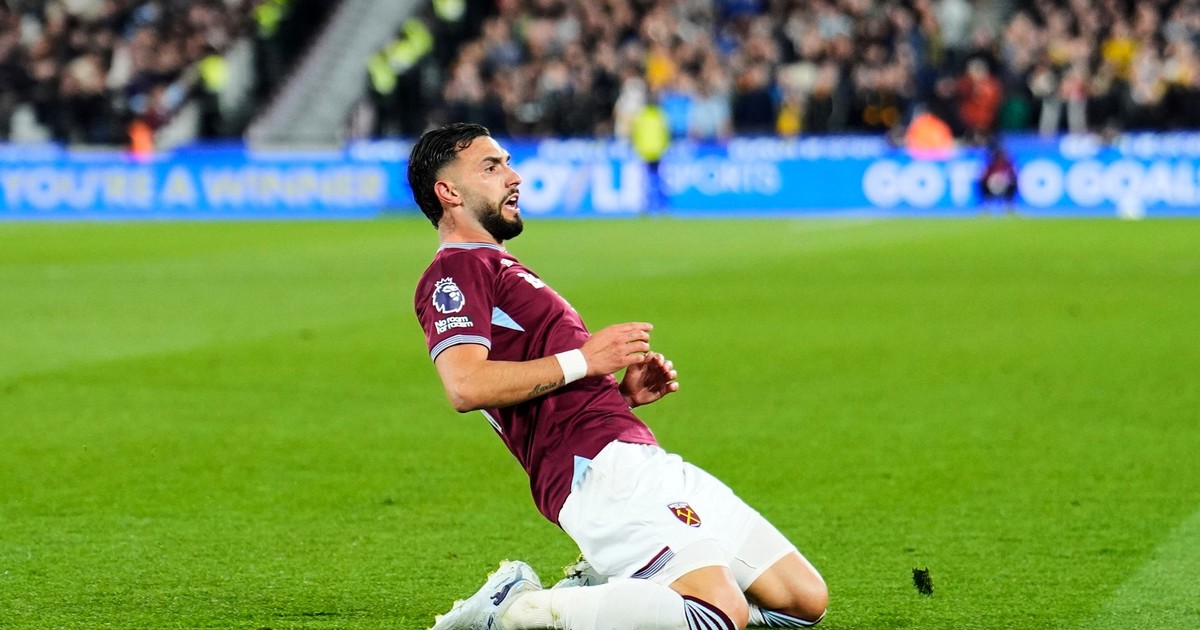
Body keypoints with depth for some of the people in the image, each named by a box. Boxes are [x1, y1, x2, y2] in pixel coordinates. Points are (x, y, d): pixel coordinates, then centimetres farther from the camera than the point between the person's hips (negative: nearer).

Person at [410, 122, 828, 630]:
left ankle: (606, 588, 9)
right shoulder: (453, 273, -3)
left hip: (646, 463, 10)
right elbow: (467, 387, -21)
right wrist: (584, 361, -12)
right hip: (600, 470, -10)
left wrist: (623, 389, 14)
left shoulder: (497, 268, 30)